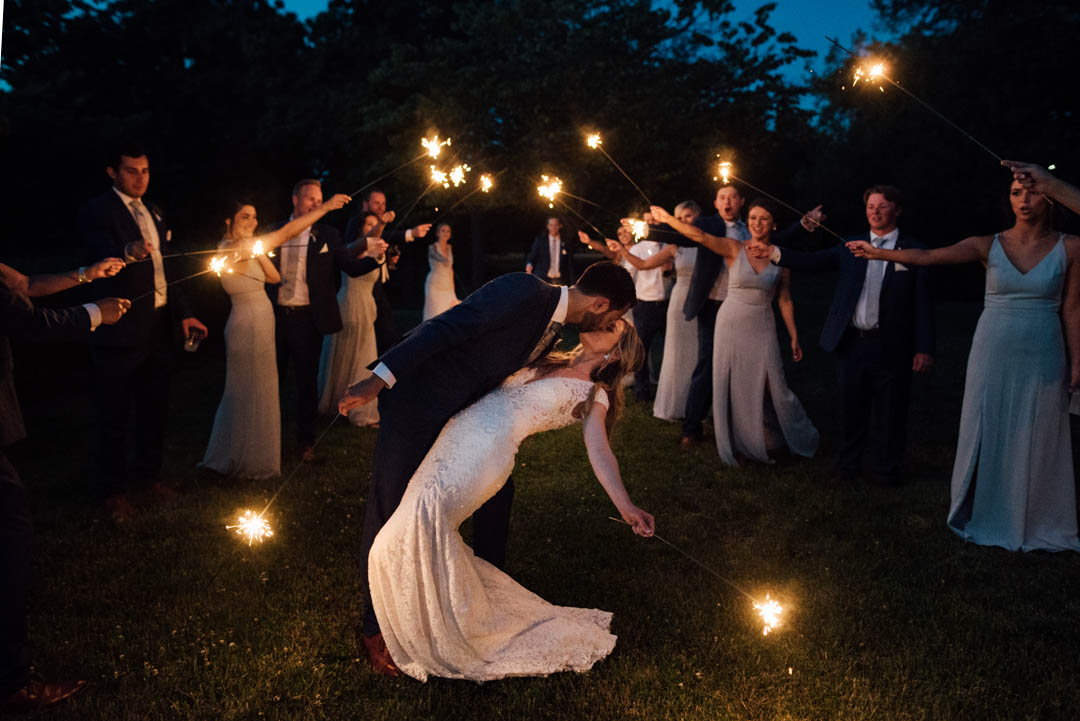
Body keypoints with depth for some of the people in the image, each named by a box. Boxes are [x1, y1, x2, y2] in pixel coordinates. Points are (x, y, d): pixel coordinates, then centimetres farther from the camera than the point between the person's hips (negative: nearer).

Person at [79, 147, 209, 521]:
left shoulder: (154, 212, 16)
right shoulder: (97, 212, -8)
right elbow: (101, 258, -25)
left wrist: (183, 313, 10)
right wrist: (128, 253, -47)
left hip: (159, 328, 7)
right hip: (121, 331, -7)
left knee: (154, 408, 17)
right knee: (114, 415, 4)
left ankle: (148, 474, 32)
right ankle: (114, 489, 16)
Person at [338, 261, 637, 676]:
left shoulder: (552, 329, 6)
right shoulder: (524, 292, -23)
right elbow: (445, 327, -28)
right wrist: (380, 379, -30)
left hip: (463, 411, 9)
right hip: (415, 405, -9)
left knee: (497, 490, 14)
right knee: (390, 512, -2)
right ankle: (376, 628, 16)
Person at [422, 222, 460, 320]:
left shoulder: (449, 248, 12)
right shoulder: (433, 248, -8)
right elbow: (445, 262, -26)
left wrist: (452, 285, 15)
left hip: (448, 287, 6)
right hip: (435, 286, -6)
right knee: (436, 313, -7)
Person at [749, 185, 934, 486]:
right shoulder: (851, 246, 8)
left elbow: (923, 303, -2)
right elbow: (813, 261, -2)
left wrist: (924, 348, -8)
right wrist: (775, 253, -16)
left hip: (891, 347, -2)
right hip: (852, 342, 2)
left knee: (889, 412, 7)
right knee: (852, 408, 13)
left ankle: (885, 469, 23)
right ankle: (848, 464, 29)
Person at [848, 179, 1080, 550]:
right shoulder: (989, 245, -2)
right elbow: (928, 256, -11)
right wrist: (881, 253, -21)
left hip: (1042, 360, -1)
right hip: (992, 355, 1)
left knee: (1035, 442, 8)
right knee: (985, 436, 9)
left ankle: (1034, 522, 26)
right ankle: (984, 516, 26)